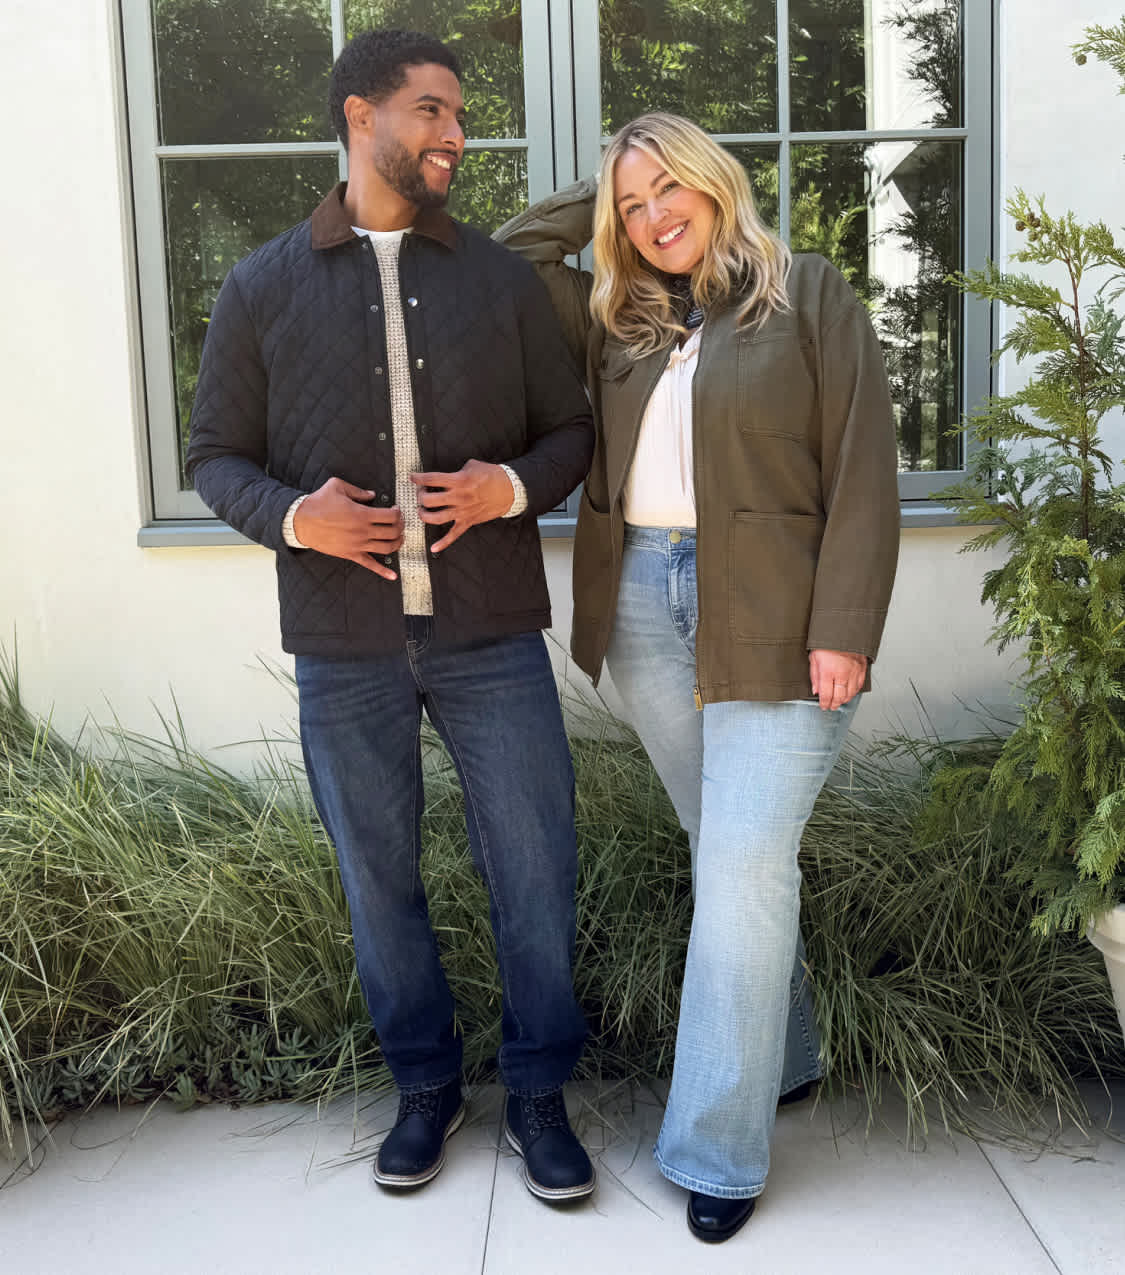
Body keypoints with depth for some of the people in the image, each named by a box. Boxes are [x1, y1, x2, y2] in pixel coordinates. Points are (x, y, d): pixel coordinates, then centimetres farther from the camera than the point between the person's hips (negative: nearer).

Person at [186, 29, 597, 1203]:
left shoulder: (501, 279, 6)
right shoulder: (263, 289, 4)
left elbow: (570, 430, 10)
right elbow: (216, 455, 6)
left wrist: (515, 486, -12)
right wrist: (291, 516, -14)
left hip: (490, 637, 1)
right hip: (343, 647, 0)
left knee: (533, 871, 6)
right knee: (379, 881, 12)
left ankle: (537, 1092, 27)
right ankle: (425, 1086, 34)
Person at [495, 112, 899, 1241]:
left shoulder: (809, 297, 2)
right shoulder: (619, 321, 16)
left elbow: (862, 471, -4)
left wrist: (843, 631, -12)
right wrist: (595, 201, 15)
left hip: (773, 619, -4)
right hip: (641, 605, 5)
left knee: (745, 864, -7)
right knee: (724, 849, 13)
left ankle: (718, 1148, 3)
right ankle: (785, 1055, 31)